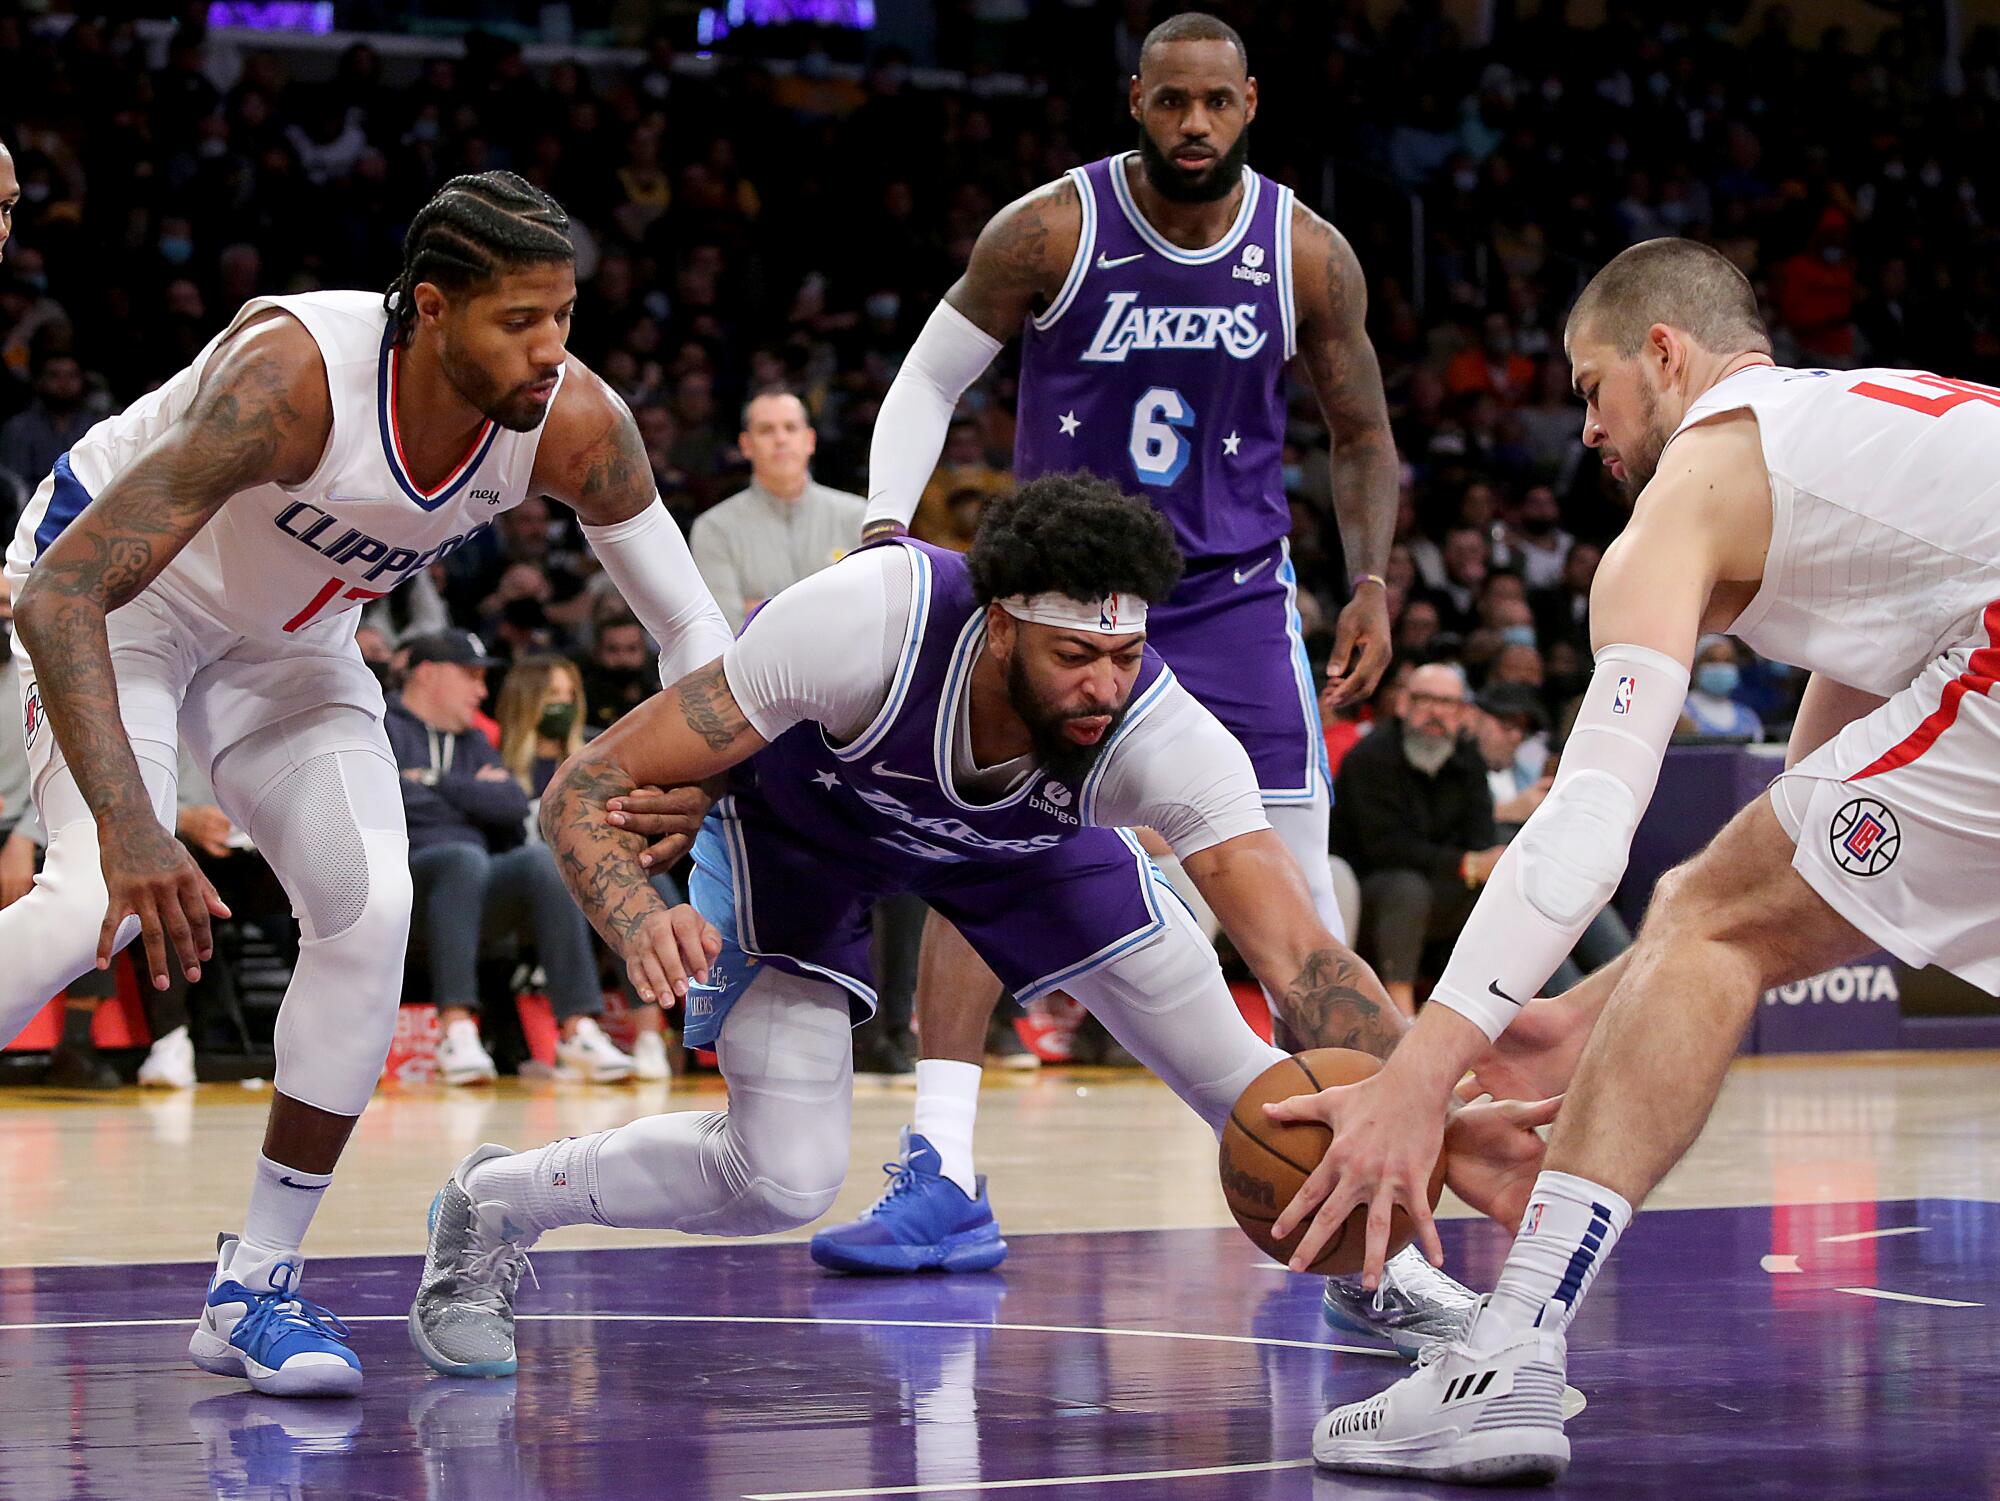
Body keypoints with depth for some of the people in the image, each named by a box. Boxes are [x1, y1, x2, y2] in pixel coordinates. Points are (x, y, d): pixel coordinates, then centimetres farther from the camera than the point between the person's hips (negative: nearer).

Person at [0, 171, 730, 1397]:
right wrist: (128, 825, -53)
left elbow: (693, 626, -8)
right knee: (101, 899, -27)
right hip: (112, 597, -5)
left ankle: (256, 1290, -2)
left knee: (371, 907, -13)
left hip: (287, 641, 5)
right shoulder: (292, 377, -40)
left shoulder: (576, 425, -24)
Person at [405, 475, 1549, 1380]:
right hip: (797, 812, -2)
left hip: (1017, 825, 3)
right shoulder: (871, 622, -43)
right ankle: (493, 1210, 9)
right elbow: (585, 789, -37)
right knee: (785, 1175, -16)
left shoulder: (1162, 735, -37)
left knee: (1226, 1061, -4)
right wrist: (640, 924, -57)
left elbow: (1299, 953, -41)